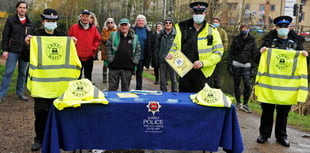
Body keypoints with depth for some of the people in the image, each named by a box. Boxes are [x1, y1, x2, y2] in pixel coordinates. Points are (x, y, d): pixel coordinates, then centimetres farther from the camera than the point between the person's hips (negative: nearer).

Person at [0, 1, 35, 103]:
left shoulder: (30, 23, 10)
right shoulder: (11, 20, 1)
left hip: (25, 52, 3)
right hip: (13, 51, -3)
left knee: (23, 73, 10)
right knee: (8, 72, -4)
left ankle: (20, 92, 22)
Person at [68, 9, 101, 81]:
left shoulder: (93, 28, 4)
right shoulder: (74, 27, -2)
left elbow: (98, 40, 9)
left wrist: (93, 49, -2)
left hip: (89, 57, 2)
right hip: (77, 57, -2)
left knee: (88, 78, 12)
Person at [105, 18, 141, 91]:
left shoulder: (134, 37, 9)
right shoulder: (113, 35, 5)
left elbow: (138, 50, 11)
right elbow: (108, 47, 2)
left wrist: (134, 61, 0)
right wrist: (110, 59, -7)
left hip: (128, 67, 1)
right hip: (114, 66, -1)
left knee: (126, 87, 9)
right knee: (112, 87, 4)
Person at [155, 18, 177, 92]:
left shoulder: (175, 34, -1)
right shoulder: (161, 34, 8)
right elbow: (157, 46, 12)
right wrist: (158, 57, 6)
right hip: (162, 60, 3)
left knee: (174, 79, 0)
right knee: (162, 80, 8)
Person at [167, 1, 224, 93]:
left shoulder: (212, 31, 2)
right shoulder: (183, 30, 9)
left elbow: (218, 52, -3)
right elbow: (175, 47, 19)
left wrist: (203, 63, -16)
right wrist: (171, 54, -4)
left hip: (202, 74, -2)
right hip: (184, 71, 2)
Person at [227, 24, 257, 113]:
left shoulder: (252, 40, 3)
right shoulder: (236, 39, 3)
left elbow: (255, 54, 6)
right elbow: (231, 53, 5)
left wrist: (253, 66, -1)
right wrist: (230, 65, -1)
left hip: (247, 66, -1)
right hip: (236, 65, 1)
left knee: (248, 85, -12)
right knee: (236, 85, 6)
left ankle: (245, 104, 1)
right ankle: (238, 103, 20)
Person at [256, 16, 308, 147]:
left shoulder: (296, 42, 9)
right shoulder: (269, 40, 4)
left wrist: (304, 55, -9)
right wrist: (261, 51, -18)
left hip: (287, 81, 1)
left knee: (284, 109, 9)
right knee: (267, 108, 5)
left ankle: (281, 135, 22)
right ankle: (264, 133, 18)